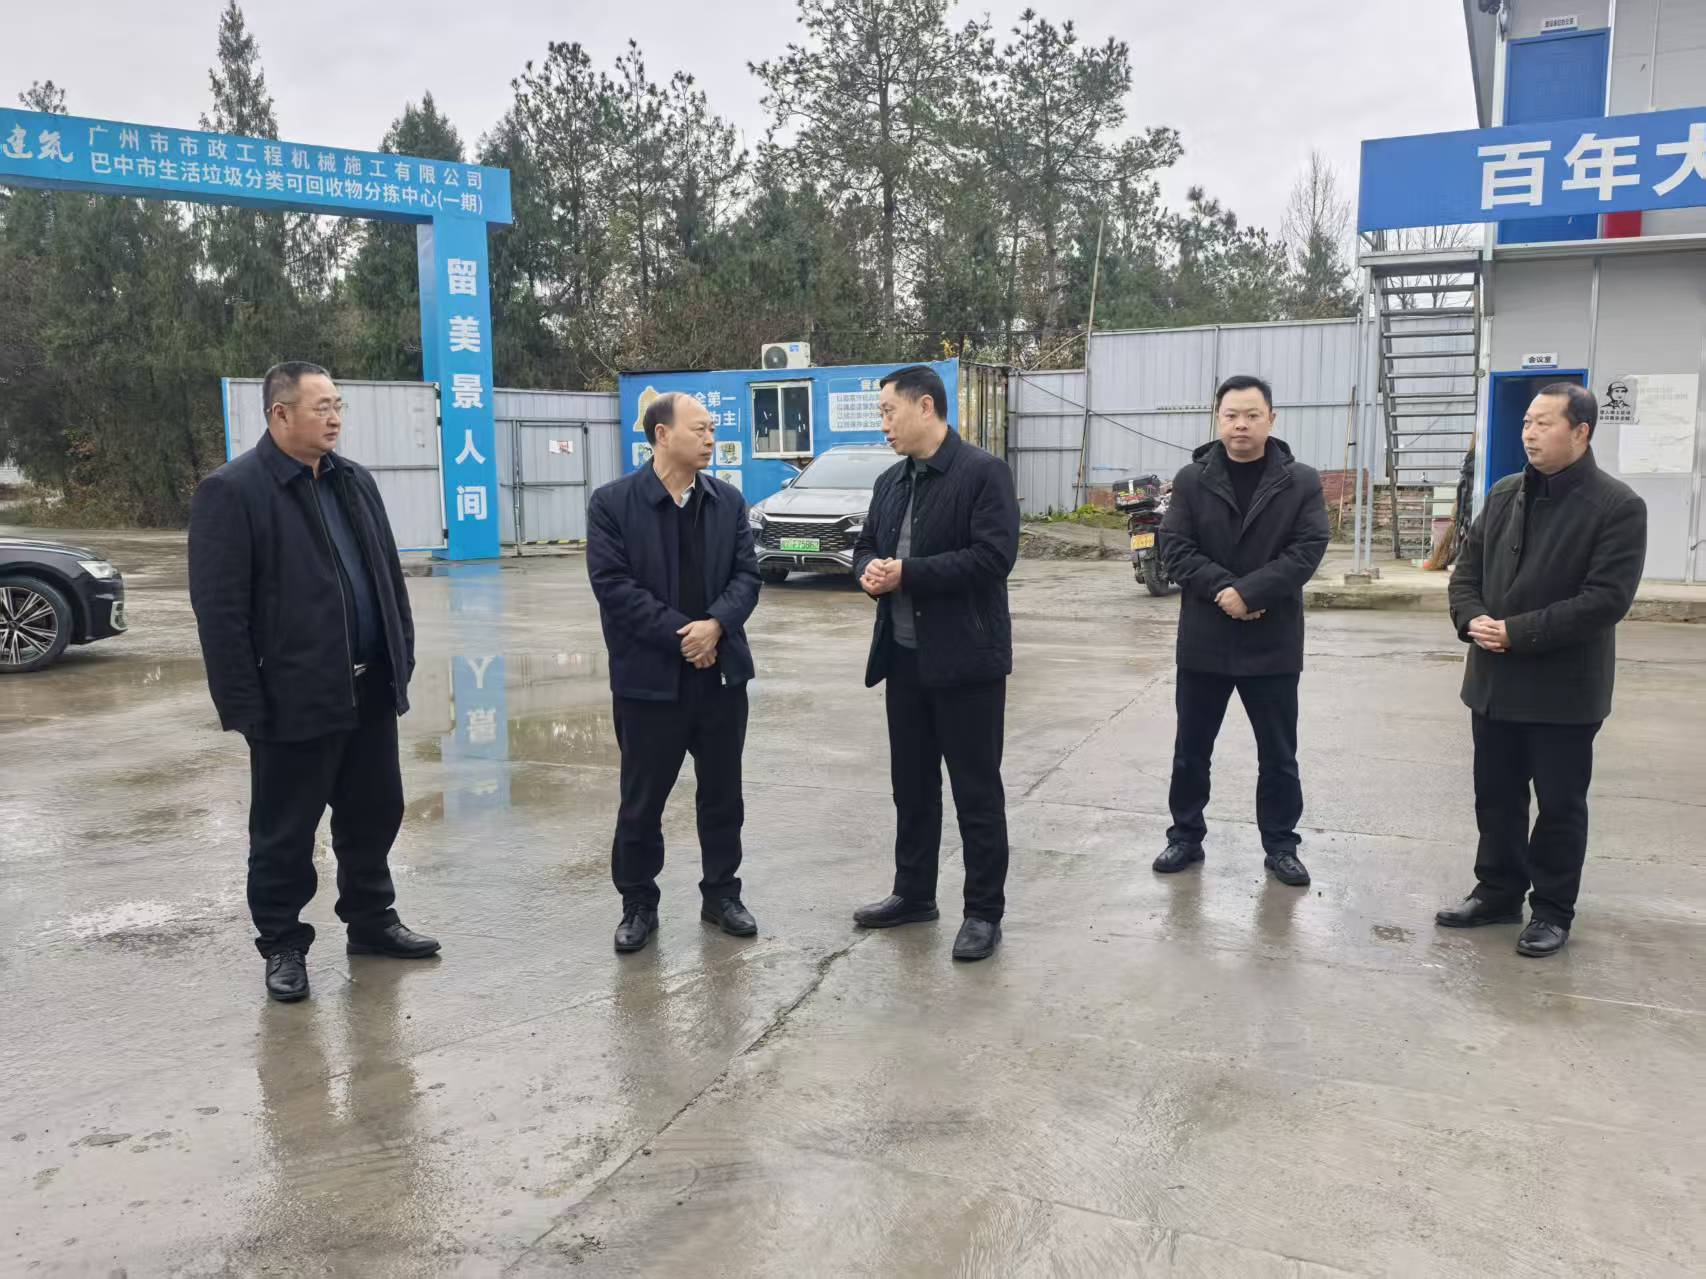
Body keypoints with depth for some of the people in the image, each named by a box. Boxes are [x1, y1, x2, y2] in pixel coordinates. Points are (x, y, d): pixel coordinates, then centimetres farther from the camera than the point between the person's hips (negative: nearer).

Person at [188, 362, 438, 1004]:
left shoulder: (354, 481, 11)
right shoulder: (231, 490, -10)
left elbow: (388, 574, 16)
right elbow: (219, 610, -13)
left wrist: (402, 654, 10)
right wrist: (244, 705, -16)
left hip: (370, 690, 7)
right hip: (294, 700, -6)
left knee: (373, 815, 16)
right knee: (285, 833, 8)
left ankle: (372, 921, 33)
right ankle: (282, 946, 24)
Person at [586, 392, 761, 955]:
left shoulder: (729, 501, 8)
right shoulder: (612, 503, -6)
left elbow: (746, 575, 1)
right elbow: (613, 585, -13)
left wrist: (715, 624, -17)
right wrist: (680, 634, -17)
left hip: (722, 673, 4)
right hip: (650, 677, -4)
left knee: (722, 795, 13)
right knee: (642, 800, 7)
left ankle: (722, 894, 28)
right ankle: (638, 904, 23)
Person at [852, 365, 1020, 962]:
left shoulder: (983, 471, -11)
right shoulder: (890, 481, 13)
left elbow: (994, 555, -20)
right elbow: (866, 547, 19)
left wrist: (907, 573, -20)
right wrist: (869, 571, -6)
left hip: (965, 657, -7)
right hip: (904, 656, 7)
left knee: (976, 790, 3)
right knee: (911, 784, 17)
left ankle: (984, 912, 15)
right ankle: (913, 893, 32)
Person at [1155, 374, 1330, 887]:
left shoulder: (1301, 482, -1)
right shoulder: (1192, 480, 1)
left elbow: (1308, 549, -10)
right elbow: (1174, 547, -5)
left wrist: (1249, 592, -20)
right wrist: (1223, 588, -19)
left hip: (1273, 642, -1)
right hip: (1204, 640, 1)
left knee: (1278, 754, 10)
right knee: (1190, 749, 11)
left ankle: (1280, 844, 25)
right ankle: (1185, 836, 27)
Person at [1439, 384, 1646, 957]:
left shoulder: (1618, 505, -10)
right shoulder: (1504, 494, 8)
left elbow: (1607, 598, -18)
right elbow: (1467, 568, 10)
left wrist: (1517, 631, -21)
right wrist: (1473, 620, -10)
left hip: (1563, 688, -5)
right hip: (1494, 680, 5)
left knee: (1559, 805, 8)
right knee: (1496, 796, 15)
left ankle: (1552, 910, 22)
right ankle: (1499, 891, 31)